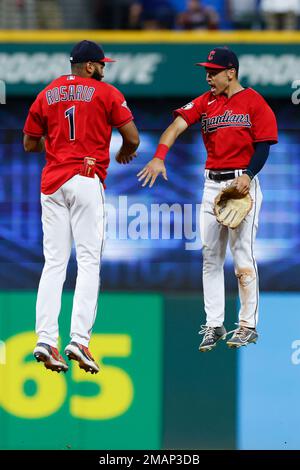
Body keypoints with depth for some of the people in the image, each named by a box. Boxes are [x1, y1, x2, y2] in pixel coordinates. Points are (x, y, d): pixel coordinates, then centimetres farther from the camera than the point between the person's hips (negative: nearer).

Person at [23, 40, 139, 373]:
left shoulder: (46, 95, 13)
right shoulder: (106, 93, 1)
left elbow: (29, 144, 17)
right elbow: (133, 138, -1)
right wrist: (124, 154, 20)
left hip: (51, 183, 4)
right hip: (87, 180, -4)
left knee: (54, 263, 5)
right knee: (88, 261, -4)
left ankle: (45, 340, -5)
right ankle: (79, 339, -14)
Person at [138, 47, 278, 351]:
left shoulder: (254, 102, -3)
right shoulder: (205, 102, 9)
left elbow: (263, 146, -5)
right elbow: (178, 125, -4)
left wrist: (248, 175, -21)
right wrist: (159, 156, -21)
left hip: (242, 183, -5)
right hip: (212, 184, 5)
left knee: (242, 254, -5)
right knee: (210, 256, 5)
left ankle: (248, 324, 2)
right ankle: (213, 324, 9)